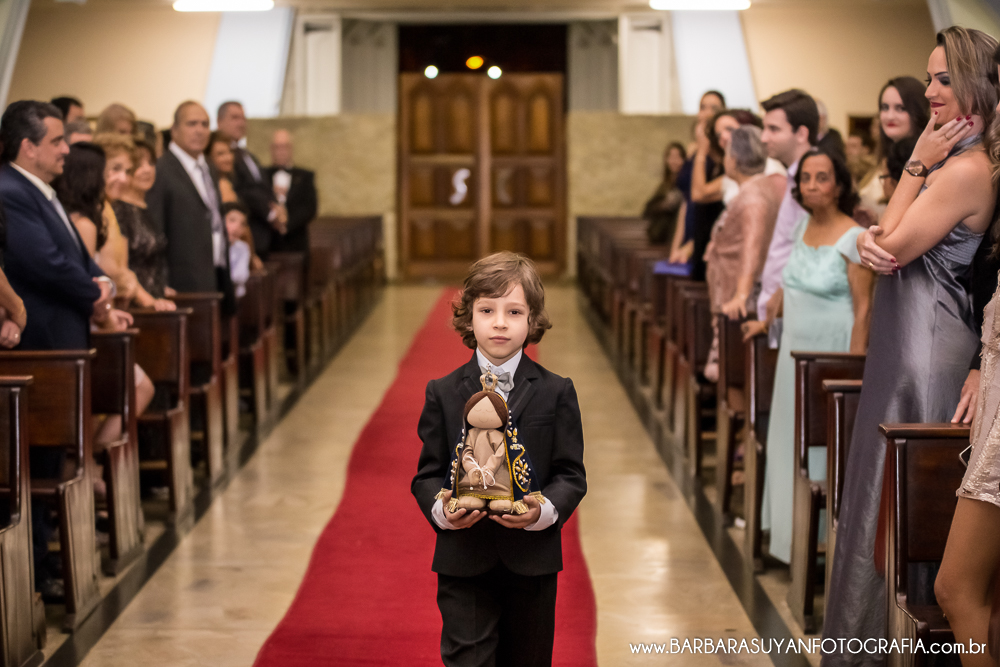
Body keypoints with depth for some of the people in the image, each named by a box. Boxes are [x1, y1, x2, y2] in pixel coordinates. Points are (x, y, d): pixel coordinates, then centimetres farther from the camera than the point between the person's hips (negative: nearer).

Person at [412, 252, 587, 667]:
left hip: (532, 563, 1)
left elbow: (571, 475, 0)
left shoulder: (556, 393, 1)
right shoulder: (443, 393, 3)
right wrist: (440, 509, -17)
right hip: (463, 564, -1)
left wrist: (544, 510, -20)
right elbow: (427, 474, 4)